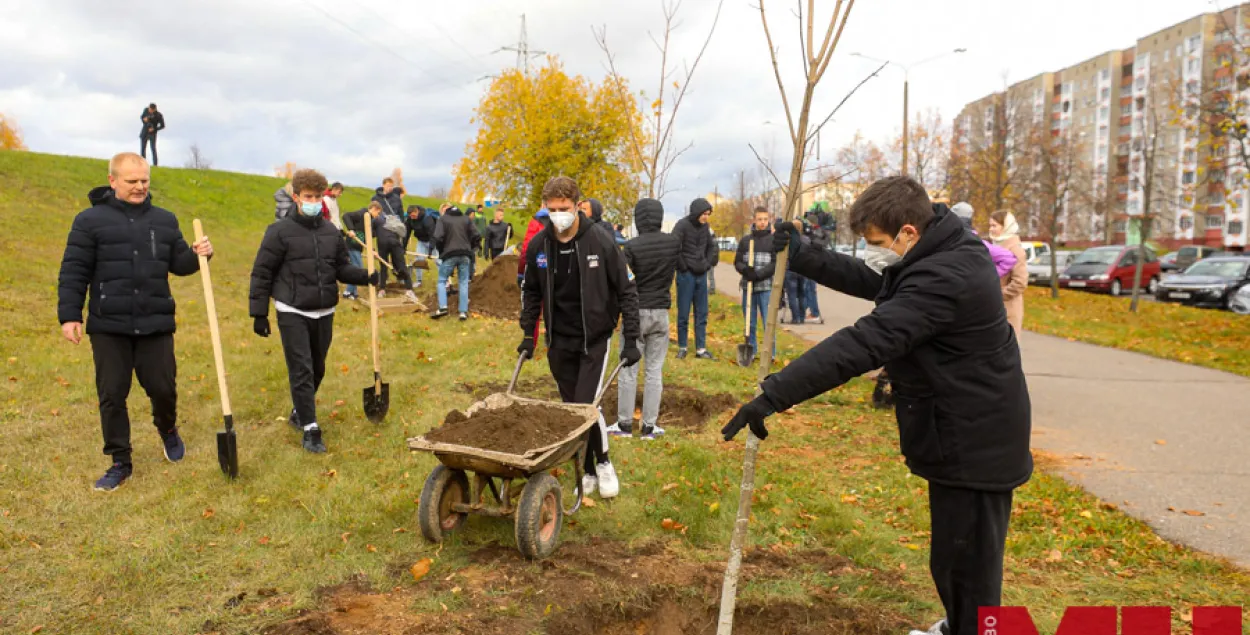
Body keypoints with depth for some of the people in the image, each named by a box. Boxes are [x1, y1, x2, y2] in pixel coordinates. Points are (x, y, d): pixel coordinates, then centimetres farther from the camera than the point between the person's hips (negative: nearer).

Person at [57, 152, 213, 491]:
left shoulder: (165, 220, 8)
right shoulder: (90, 220, -2)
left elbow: (177, 264, 12)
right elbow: (73, 272, -2)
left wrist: (197, 255, -9)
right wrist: (69, 315, -7)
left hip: (156, 324, 2)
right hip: (108, 327, -2)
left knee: (163, 388, 7)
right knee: (111, 395, 5)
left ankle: (167, 429, 39)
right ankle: (120, 462, 18)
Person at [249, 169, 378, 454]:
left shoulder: (331, 231, 5)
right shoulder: (280, 232, -9)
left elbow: (342, 267, 11)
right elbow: (261, 274, -6)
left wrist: (367, 276, -8)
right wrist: (259, 314, -8)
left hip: (324, 313, 5)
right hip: (292, 313, -5)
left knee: (317, 368, 16)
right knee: (301, 371, -5)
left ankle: (299, 412, 37)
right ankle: (310, 429, 1)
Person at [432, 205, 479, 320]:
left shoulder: (443, 219, 2)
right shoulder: (466, 219, 11)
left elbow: (438, 238, -9)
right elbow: (476, 237, 5)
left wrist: (441, 251, 8)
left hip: (450, 255, -2)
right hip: (465, 255, 2)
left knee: (442, 280, 11)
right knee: (463, 282, 8)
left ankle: (442, 307, -5)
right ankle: (463, 311, 2)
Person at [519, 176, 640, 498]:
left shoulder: (601, 243, -14)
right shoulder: (538, 245, -3)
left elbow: (627, 292, -8)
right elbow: (531, 292, 12)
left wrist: (631, 341, -11)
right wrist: (528, 334, 7)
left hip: (594, 340, -3)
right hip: (559, 342, 4)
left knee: (586, 405, -11)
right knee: (570, 407, 8)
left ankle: (604, 462, 16)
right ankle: (587, 472, 25)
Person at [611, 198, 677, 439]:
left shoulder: (632, 246, -13)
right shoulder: (673, 243, -1)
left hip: (636, 312, -3)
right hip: (661, 313, 3)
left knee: (628, 370, 7)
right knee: (655, 371, 9)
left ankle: (625, 423, 14)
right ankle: (649, 425, 12)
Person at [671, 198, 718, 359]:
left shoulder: (704, 226, 8)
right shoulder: (682, 225, -11)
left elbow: (711, 246, 22)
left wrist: (709, 263, 10)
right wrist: (682, 266, -13)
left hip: (702, 275, 6)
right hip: (686, 275, -6)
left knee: (702, 314, 7)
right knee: (683, 314, 1)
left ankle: (701, 348, 13)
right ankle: (682, 347, 13)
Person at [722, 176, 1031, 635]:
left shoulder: (943, 278, -29)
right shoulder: (943, 253, 4)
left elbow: (863, 343, -36)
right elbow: (868, 281, 14)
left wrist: (775, 394, -38)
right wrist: (802, 257, 3)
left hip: (973, 445, -11)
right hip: (969, 436, 11)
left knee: (965, 562, 5)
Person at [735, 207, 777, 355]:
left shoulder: (774, 240, 1)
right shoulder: (745, 240, 10)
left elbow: (776, 264, -7)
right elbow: (737, 261, 8)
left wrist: (758, 274, -18)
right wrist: (746, 270, -14)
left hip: (766, 287, -3)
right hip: (748, 286, 3)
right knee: (750, 323, 9)